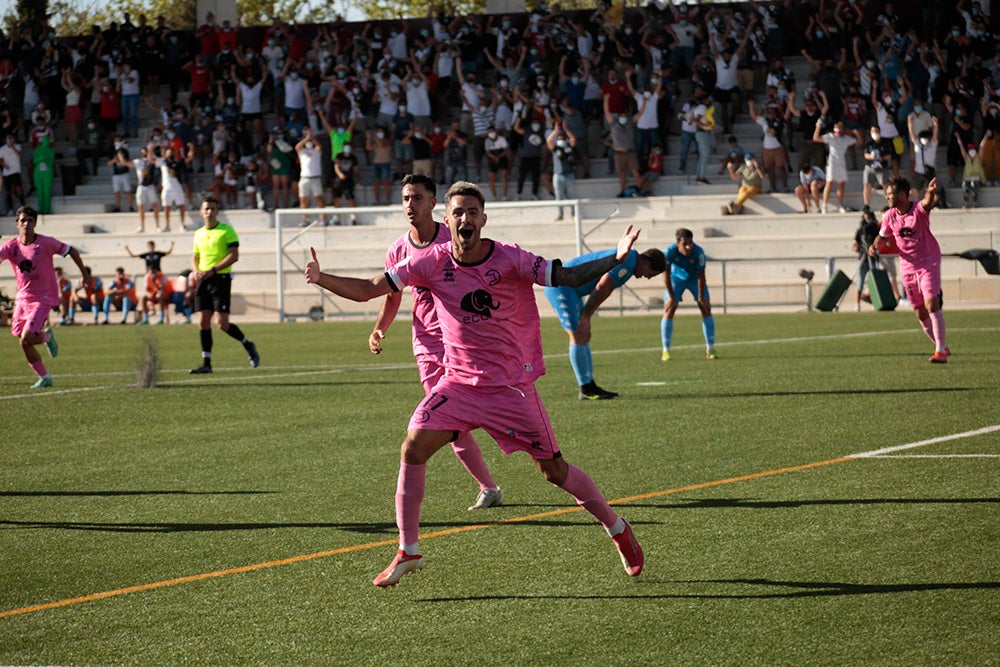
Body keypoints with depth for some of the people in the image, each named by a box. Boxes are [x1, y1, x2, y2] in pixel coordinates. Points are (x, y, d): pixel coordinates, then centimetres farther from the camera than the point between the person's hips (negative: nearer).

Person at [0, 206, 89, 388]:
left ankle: (46, 337, 16)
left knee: (26, 339, -18)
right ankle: (44, 377, 23)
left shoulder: (46, 243, -11)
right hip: (22, 297, 5)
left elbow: (71, 251, 2)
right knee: (23, 343, 3)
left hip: (43, 298, -5)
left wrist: (84, 273, 10)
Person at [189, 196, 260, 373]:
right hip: (203, 280, 6)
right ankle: (206, 363, 3)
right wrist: (196, 271, -1)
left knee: (222, 323, -11)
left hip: (220, 278, -6)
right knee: (203, 322, -1)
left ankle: (248, 346, 13)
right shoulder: (199, 234, 15)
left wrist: (212, 270, -19)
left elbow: (234, 256, -11)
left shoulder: (226, 231, -3)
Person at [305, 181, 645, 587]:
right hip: (458, 382, 3)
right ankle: (408, 551, -2)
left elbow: (568, 277, -13)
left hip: (512, 386, -3)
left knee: (554, 471, 0)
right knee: (413, 449, -14)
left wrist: (616, 260, -28)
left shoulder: (510, 260, -12)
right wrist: (321, 279, -22)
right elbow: (367, 290, -6)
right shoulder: (433, 264, -6)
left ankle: (618, 530, 22)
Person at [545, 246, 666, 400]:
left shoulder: (629, 257, 15)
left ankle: (590, 386, 13)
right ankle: (586, 390, -7)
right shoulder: (627, 261, -19)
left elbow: (602, 291, 14)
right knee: (578, 336, -10)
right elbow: (601, 289, -21)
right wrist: (585, 317, -15)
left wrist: (586, 317, 6)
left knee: (583, 336, 10)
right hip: (562, 287, -11)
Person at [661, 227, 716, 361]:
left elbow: (701, 276, -24)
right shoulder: (669, 252, -34)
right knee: (669, 310, -10)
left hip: (695, 278, 0)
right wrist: (672, 297, -17)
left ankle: (710, 349, 6)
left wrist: (701, 298, -18)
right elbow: (666, 276, -23)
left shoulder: (698, 252, -34)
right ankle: (666, 351, -3)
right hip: (677, 278, 0)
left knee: (706, 308, -5)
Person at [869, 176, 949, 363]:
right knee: (920, 313, 6)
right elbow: (883, 237, 15)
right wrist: (875, 246, -7)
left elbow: (927, 202, -39)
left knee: (931, 304, -19)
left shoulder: (919, 210, -15)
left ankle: (941, 351, -16)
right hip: (907, 268, 5)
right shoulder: (890, 216, 0)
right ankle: (942, 347, 21)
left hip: (929, 264, -5)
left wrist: (930, 193, -62)